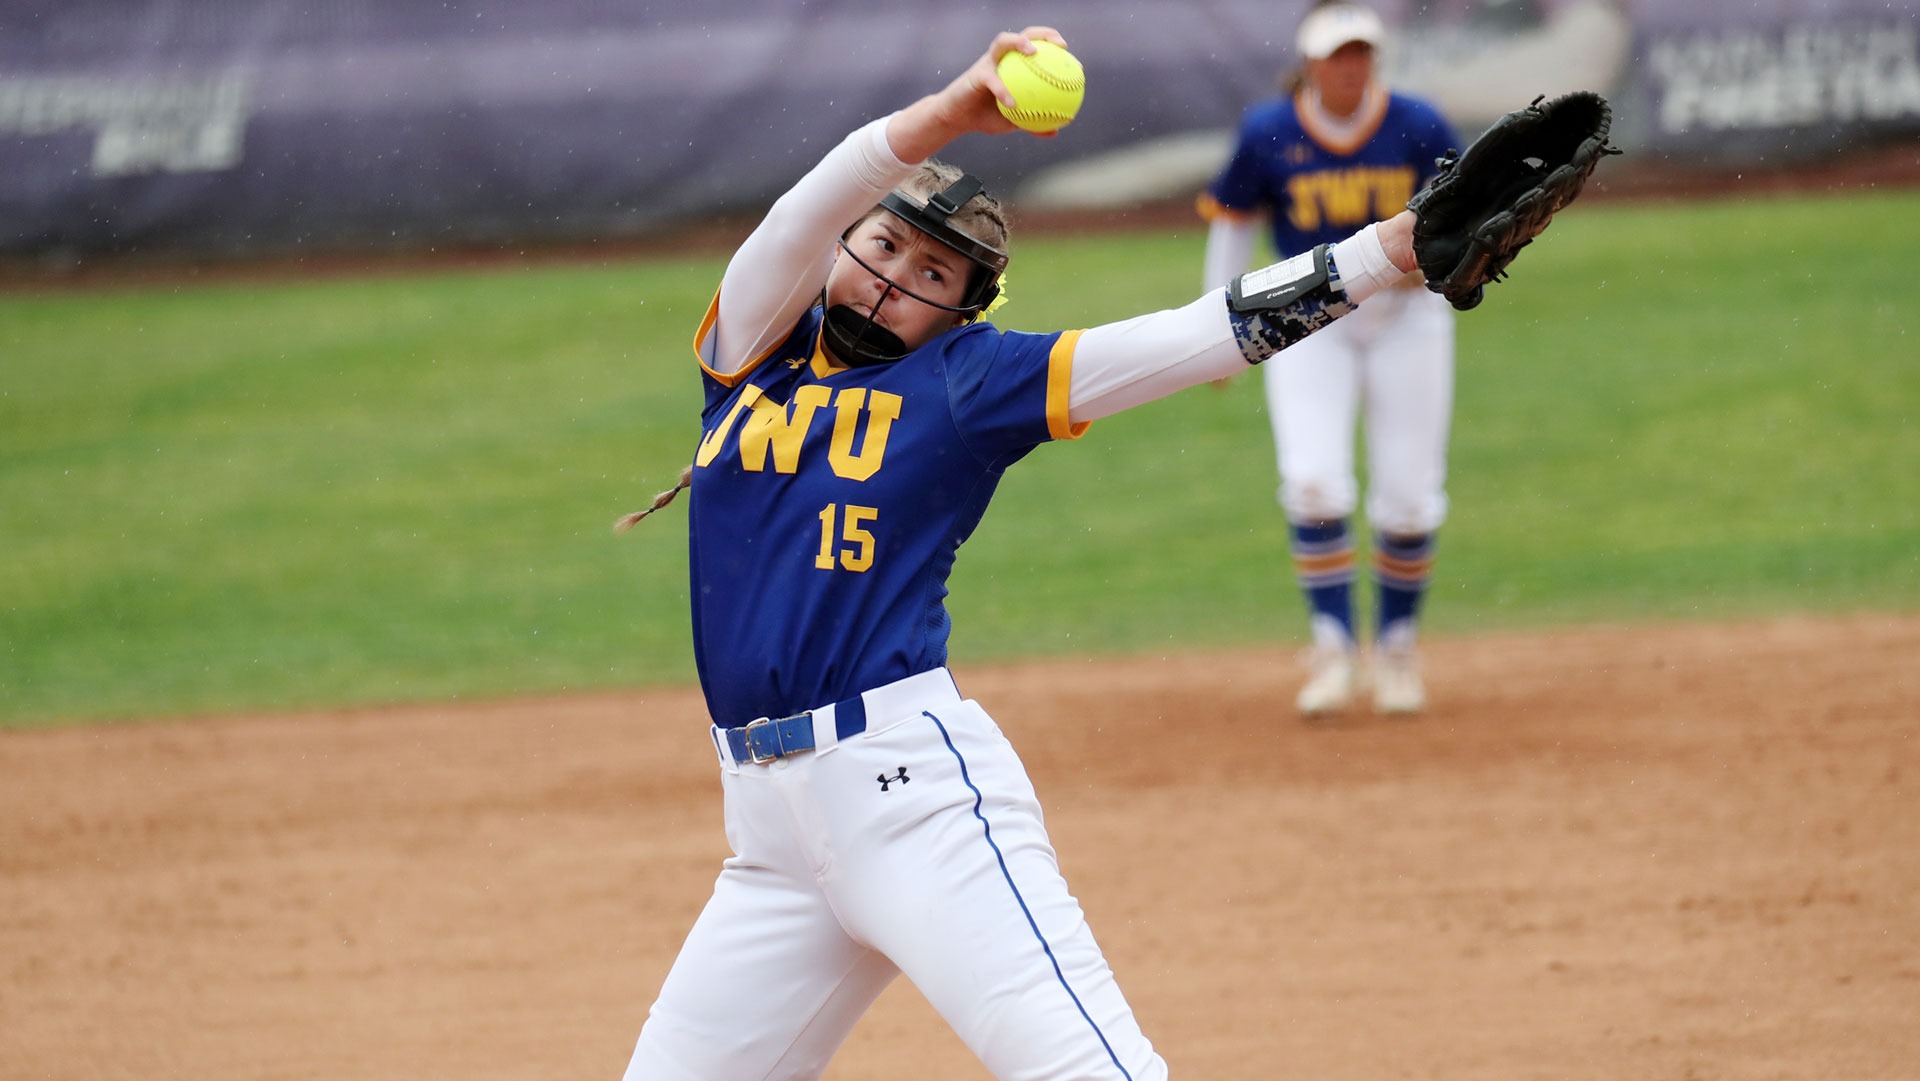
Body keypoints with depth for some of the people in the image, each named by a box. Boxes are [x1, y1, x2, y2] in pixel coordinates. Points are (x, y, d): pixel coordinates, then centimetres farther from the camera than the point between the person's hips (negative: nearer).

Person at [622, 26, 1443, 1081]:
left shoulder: (968, 379, 6)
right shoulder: (752, 347, 13)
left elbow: (1208, 334, -1)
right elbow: (795, 228, -6)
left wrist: (1397, 248, -11)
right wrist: (946, 115, -22)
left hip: (911, 785, -5)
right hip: (769, 821, 5)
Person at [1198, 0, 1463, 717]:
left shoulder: (1419, 128, -10)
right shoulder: (1268, 133, -9)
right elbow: (1232, 220, 6)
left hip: (1406, 316, 0)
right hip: (1307, 324, 0)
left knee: (1408, 494, 1)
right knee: (1313, 481, -17)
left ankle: (1396, 646, 21)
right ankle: (1332, 648, -9)